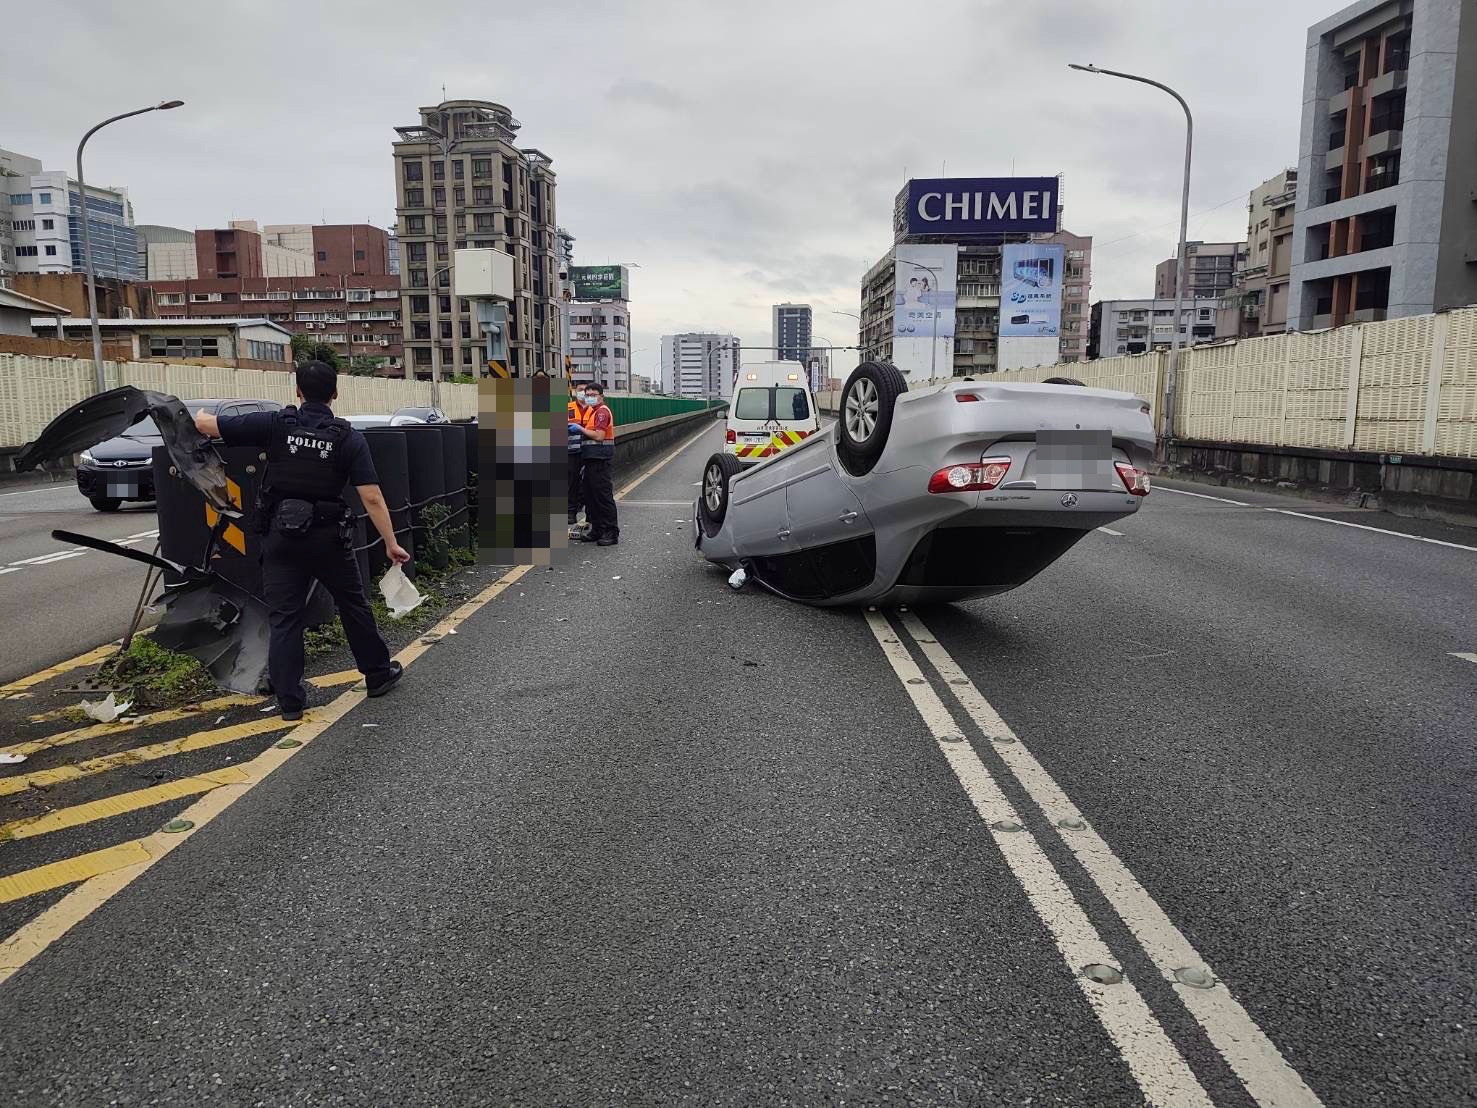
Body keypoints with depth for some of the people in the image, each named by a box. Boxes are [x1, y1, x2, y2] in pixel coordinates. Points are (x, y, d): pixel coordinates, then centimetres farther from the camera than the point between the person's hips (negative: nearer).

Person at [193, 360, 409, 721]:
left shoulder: (276, 424, -5)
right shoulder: (349, 438, -7)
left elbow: (206, 425, -1)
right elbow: (372, 498, -14)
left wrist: (201, 416, 23)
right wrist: (391, 544, -9)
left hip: (281, 535, 1)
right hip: (328, 537, 0)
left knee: (284, 618, 7)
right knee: (354, 606, 17)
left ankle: (289, 701, 10)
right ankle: (378, 674, 30)